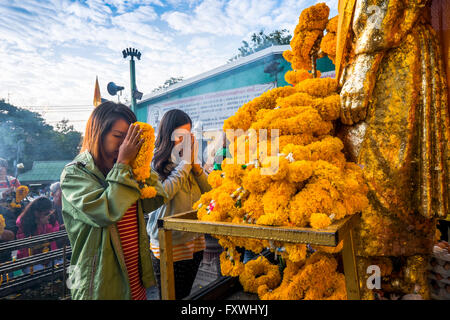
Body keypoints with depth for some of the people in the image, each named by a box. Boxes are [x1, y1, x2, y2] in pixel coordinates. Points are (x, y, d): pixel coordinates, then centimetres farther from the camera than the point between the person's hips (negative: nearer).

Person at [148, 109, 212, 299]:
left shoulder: (189, 160, 6)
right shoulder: (155, 162, -13)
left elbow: (209, 190, 4)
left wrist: (195, 164, -9)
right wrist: (185, 164, -19)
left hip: (195, 240, 6)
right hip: (168, 244, -6)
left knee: (186, 293, 22)